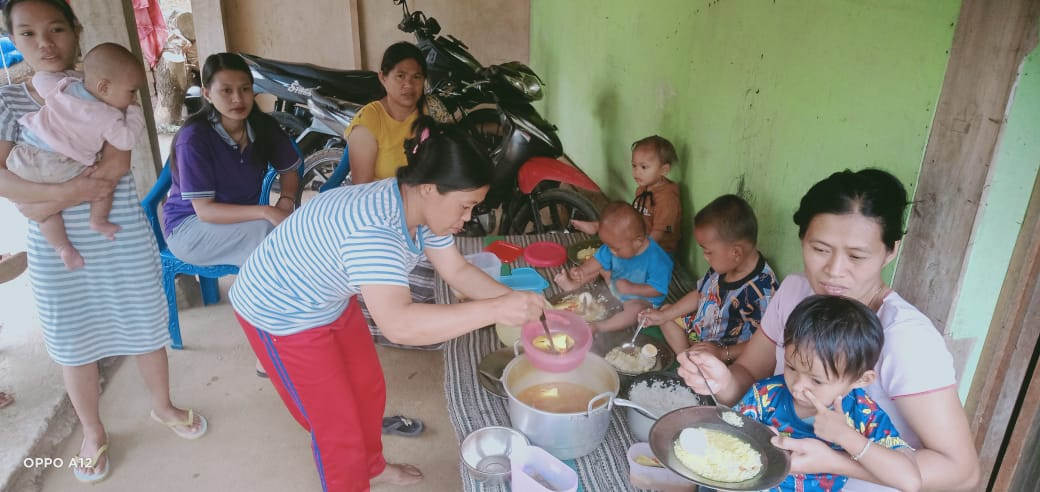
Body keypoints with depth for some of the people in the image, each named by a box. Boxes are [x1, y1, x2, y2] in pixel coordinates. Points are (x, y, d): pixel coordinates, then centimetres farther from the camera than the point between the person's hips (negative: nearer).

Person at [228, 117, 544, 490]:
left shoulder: (420, 207, -12)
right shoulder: (372, 229, -41)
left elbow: (457, 271, -4)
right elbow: (398, 325, -50)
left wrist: (515, 301, -17)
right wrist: (494, 310, -49)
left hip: (330, 301, 9)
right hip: (280, 314, -8)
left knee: (368, 391, 22)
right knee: (339, 427, 2)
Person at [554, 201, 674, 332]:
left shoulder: (656, 260, -35)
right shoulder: (617, 245, -16)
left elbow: (658, 290, -30)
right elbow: (599, 259, -5)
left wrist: (631, 288, -36)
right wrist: (581, 270, -23)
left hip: (641, 298, -7)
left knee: (634, 310, -38)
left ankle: (597, 327, -39)